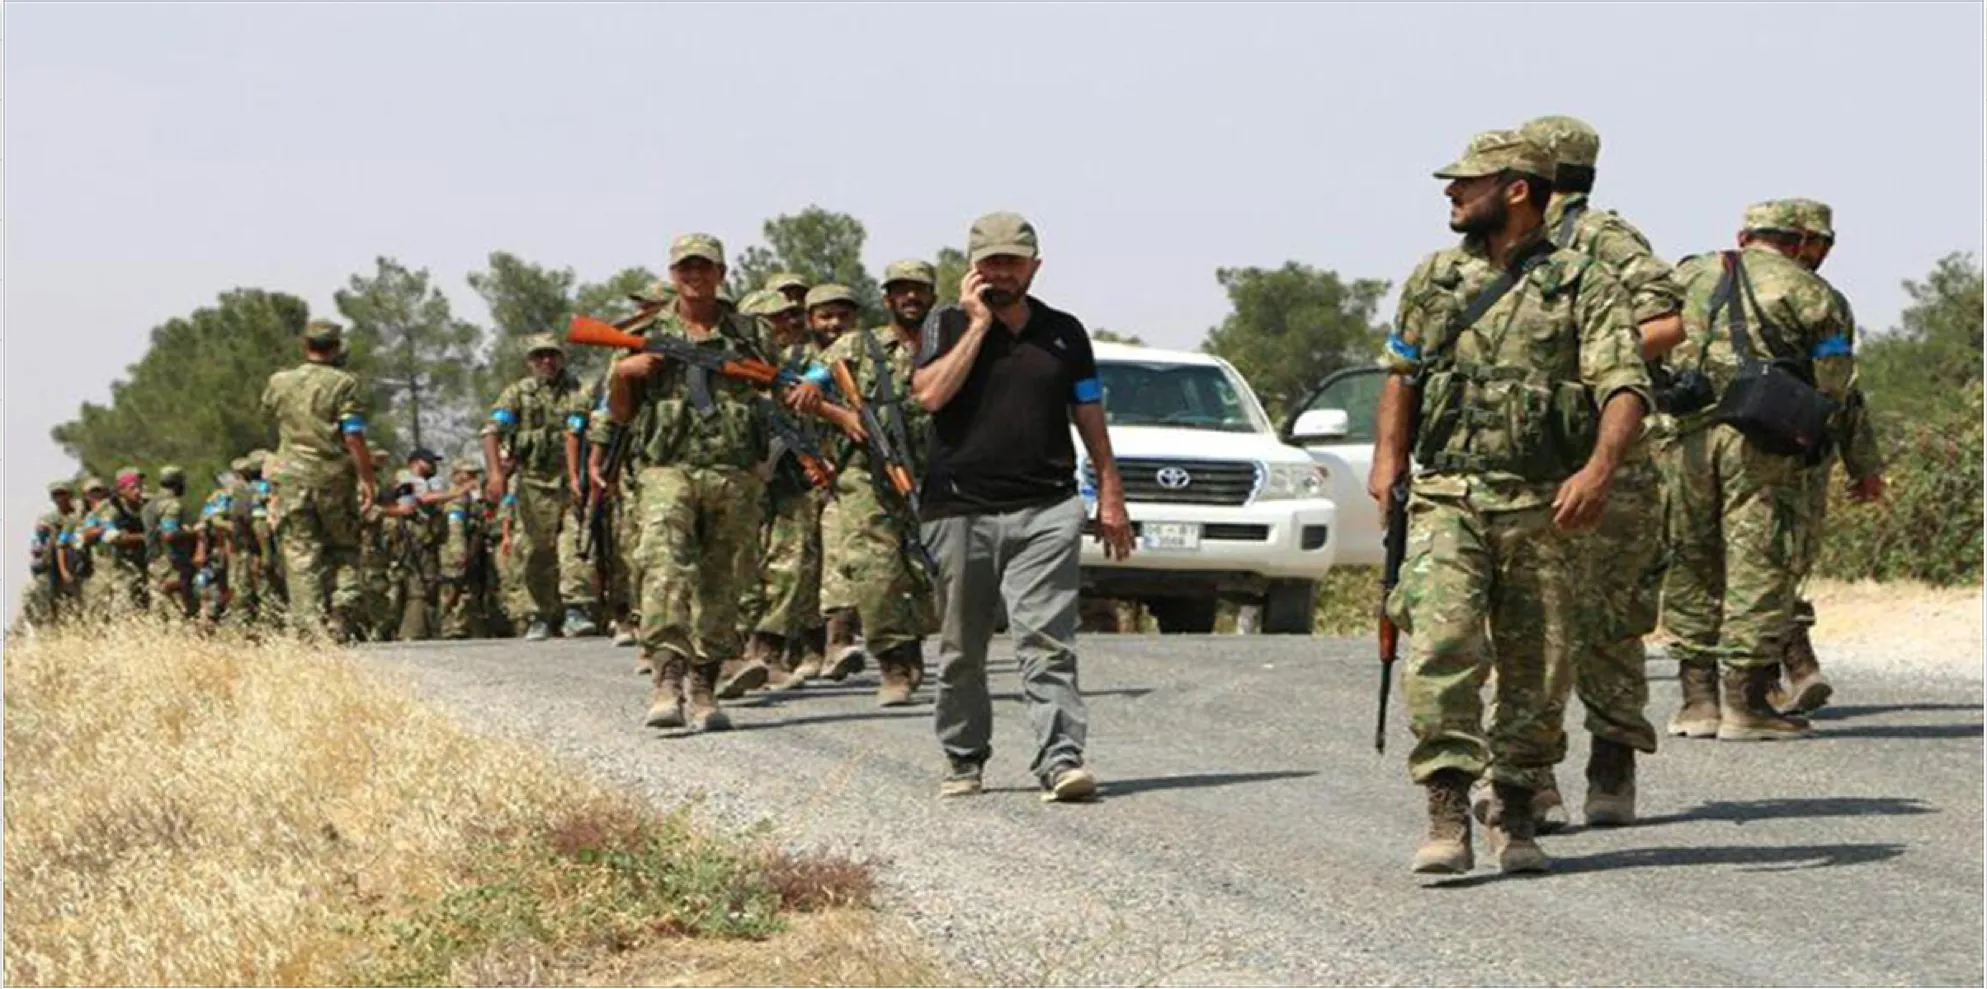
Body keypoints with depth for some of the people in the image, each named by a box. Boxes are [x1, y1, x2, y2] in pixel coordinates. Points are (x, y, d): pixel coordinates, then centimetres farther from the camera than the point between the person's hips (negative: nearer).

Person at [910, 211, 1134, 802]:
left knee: (1047, 642, -13)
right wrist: (979, 324, -8)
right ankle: (963, 759, 22)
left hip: (1046, 510, 0)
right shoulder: (947, 326, 6)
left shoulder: (1064, 333, 12)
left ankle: (1061, 759, -20)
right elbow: (929, 394, -12)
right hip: (960, 509, 0)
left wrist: (1110, 497, 10)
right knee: (960, 650, 8)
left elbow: (1089, 418, 16)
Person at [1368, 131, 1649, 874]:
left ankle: (1515, 816, 20)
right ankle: (1446, 815, -18)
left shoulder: (1584, 286, 1)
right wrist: (1387, 458, 8)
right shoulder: (1434, 279, 14)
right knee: (1442, 648, -17)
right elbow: (1401, 373, 23)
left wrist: (1599, 468, -25)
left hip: (1541, 506, -1)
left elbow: (1625, 390, -8)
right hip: (1445, 498, 1)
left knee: (1534, 667, 5)